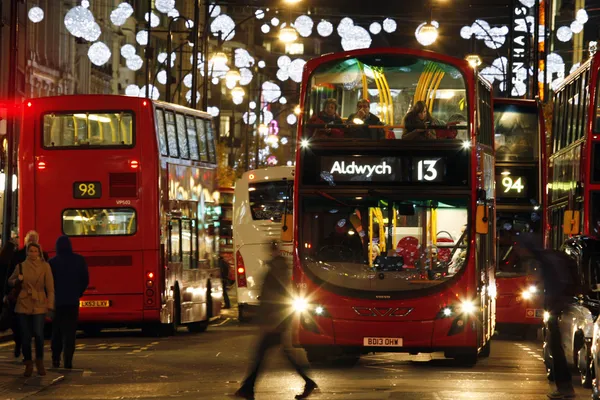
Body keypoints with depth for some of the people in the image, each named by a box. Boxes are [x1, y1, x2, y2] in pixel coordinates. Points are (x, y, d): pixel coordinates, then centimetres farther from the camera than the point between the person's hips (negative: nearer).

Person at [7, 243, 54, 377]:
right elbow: (10, 281, 19)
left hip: (39, 305, -2)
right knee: (25, 336, 1)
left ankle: (40, 362, 8)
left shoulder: (45, 266, 1)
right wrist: (17, 280, -3)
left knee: (38, 334, -12)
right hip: (24, 304, 2)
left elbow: (50, 288, 1)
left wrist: (50, 306, -6)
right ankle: (28, 365, 12)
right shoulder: (21, 266, 6)